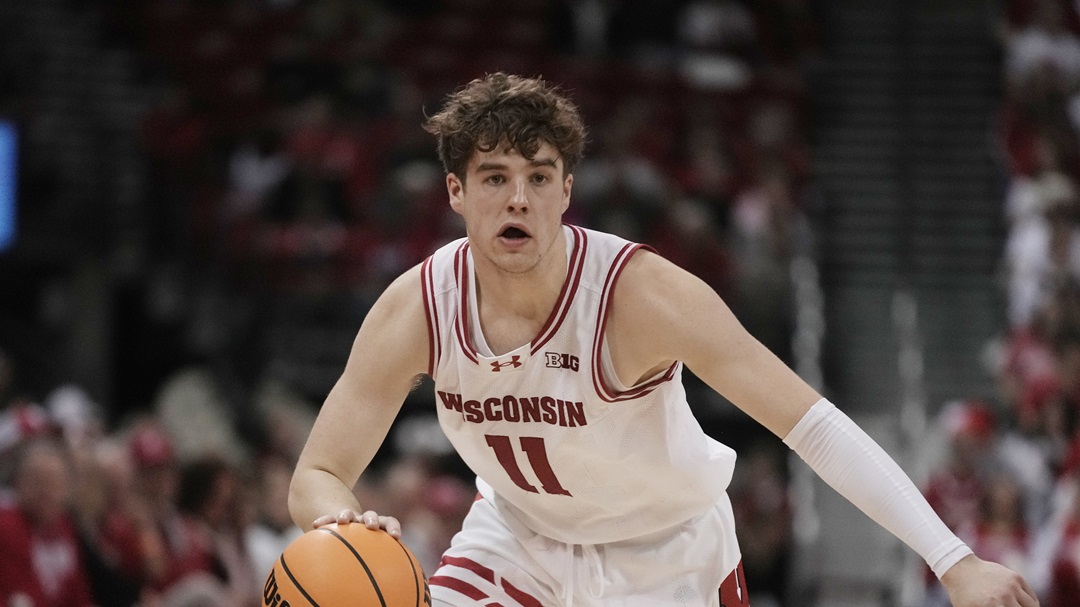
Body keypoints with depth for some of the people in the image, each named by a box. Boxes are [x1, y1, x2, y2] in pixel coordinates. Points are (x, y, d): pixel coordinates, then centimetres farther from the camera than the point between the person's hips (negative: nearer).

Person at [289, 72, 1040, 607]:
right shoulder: (417, 308, -22)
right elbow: (317, 475, -17)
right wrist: (342, 522, -45)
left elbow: (812, 422, -35)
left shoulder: (639, 293, -33)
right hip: (519, 535, 3)